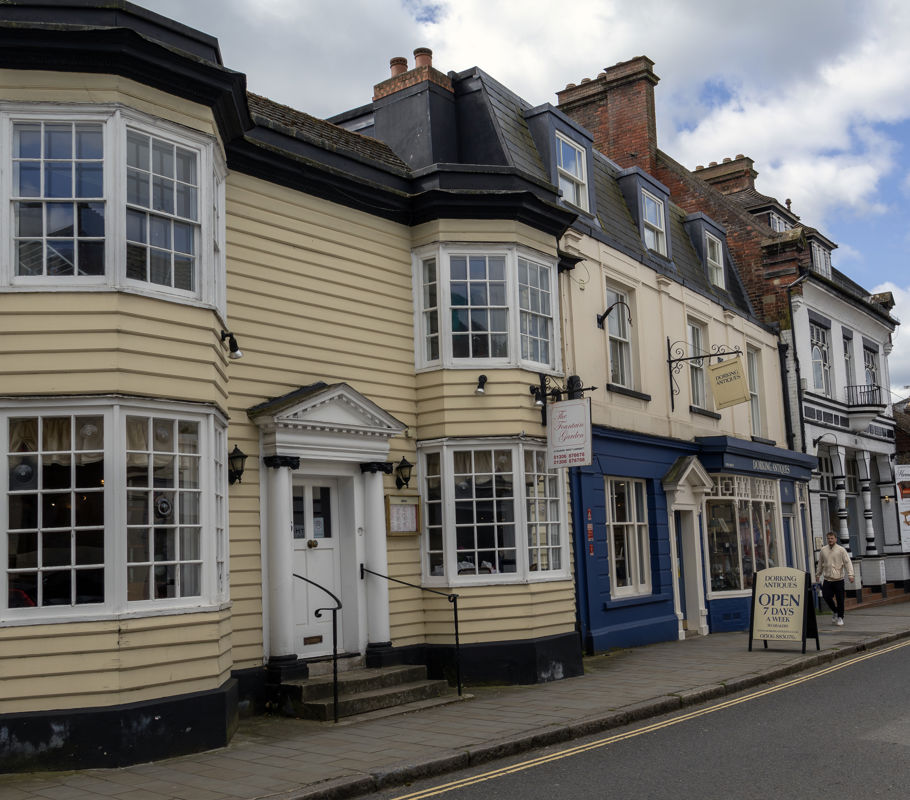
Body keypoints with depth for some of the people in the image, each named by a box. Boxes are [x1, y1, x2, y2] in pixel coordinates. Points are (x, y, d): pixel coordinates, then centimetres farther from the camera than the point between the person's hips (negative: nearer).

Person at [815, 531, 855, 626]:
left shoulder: (841, 550, -2)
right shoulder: (823, 550, 8)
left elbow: (848, 563, -6)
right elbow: (820, 564, 19)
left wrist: (850, 575, -17)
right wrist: (818, 575, 24)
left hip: (838, 579, -3)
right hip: (827, 579, 3)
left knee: (840, 599, 0)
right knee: (826, 596, -4)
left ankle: (840, 618, 15)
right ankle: (835, 612, 22)